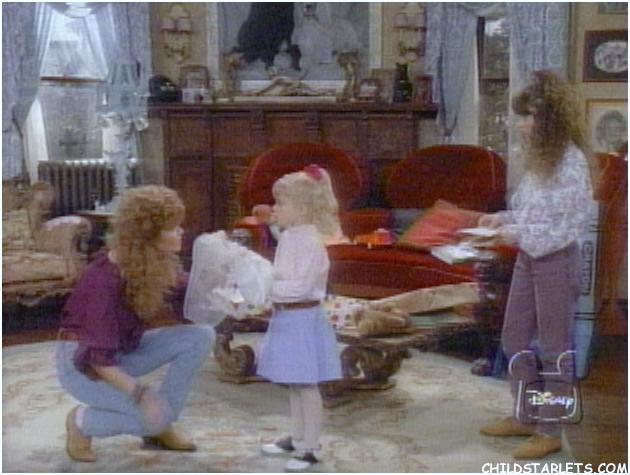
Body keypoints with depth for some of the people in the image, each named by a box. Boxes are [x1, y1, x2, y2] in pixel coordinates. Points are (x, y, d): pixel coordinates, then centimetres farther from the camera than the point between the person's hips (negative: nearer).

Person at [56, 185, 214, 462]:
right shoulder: (105, 281, -31)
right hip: (82, 362, -8)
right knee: (156, 415, -27)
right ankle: (82, 421, 1)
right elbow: (99, 359, -30)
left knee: (201, 336, -11)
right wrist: (140, 393, -42)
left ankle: (158, 429, 0)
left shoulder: (160, 264, -9)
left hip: (123, 352, 8)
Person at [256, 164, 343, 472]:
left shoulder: (311, 241, -19)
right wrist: (266, 291, 1)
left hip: (303, 319, -9)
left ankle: (309, 448, 9)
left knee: (306, 385, 0)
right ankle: (298, 438, 31)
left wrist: (267, 290, -22)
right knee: (293, 383, 18)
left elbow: (300, 286, -23)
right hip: (286, 318, 9)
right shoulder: (287, 238, 8)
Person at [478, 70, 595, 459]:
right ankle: (524, 417, 29)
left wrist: (521, 236, -21)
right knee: (515, 337, 15)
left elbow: (574, 221, -20)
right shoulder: (540, 158, 10)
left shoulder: (570, 160, -16)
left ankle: (550, 431, 15)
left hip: (557, 261, -9)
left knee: (554, 346, 3)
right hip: (528, 259, 9)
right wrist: (504, 219, 2)